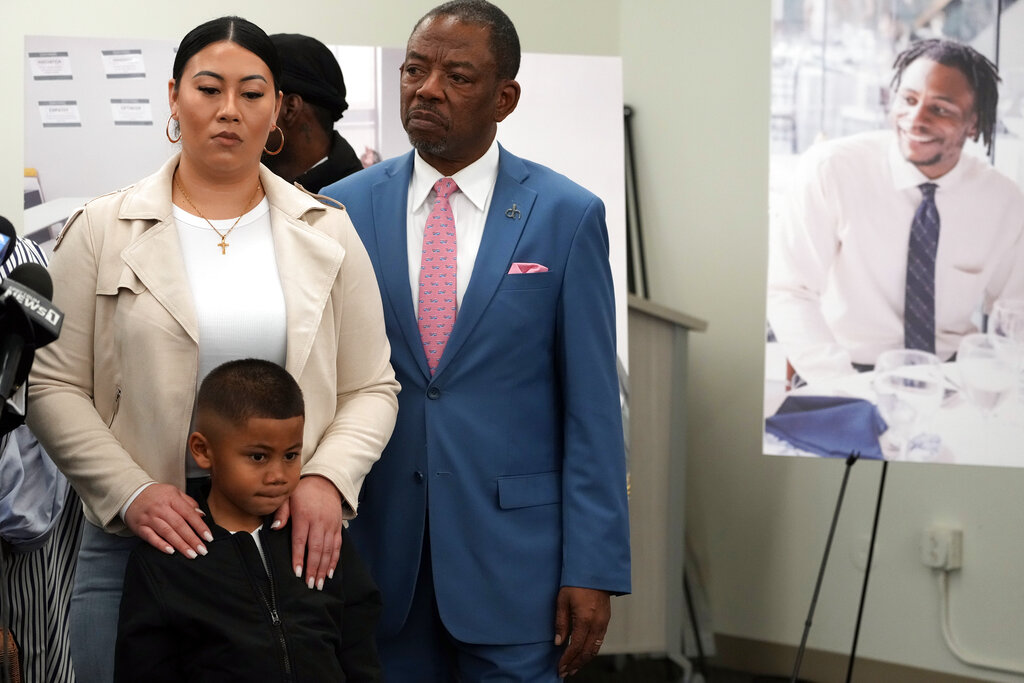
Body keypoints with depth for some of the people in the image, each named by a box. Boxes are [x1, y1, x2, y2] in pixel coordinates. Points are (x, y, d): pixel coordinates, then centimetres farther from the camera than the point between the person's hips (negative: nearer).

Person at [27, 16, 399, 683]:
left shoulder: (328, 232, 8)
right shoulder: (100, 231, 4)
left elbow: (372, 388, 7)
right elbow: (54, 386, 0)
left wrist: (328, 479, -10)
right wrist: (130, 492, -12)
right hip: (139, 541, -1)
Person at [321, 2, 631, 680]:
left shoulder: (567, 215, -2)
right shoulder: (346, 210, 4)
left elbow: (593, 410, -3)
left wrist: (593, 571, -7)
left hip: (512, 554, -2)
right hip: (380, 550, 2)